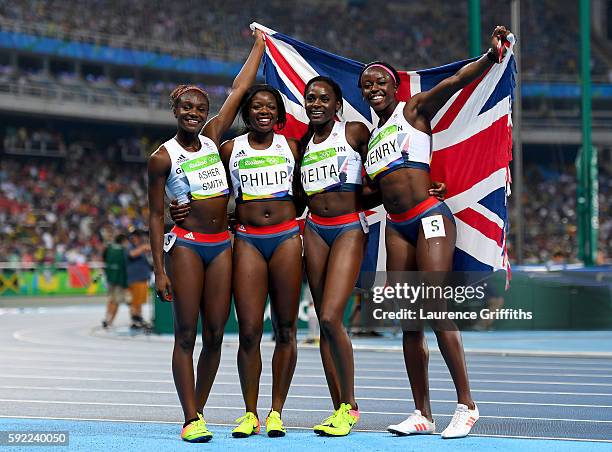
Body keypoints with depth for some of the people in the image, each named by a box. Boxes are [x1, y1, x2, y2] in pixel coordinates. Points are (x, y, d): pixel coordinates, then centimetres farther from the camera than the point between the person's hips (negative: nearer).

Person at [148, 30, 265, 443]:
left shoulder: (212, 137, 8)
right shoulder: (163, 157, -3)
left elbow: (239, 89, 14)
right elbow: (156, 215, -3)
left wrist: (259, 44, 19)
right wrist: (160, 270, -9)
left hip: (222, 245, 5)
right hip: (186, 245, -5)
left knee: (215, 335, 3)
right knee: (186, 335, -6)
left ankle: (199, 410, 12)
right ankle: (191, 420, -6)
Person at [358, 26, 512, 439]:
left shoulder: (414, 110, 4)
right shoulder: (370, 134, 20)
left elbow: (458, 80, -12)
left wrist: (491, 56, -27)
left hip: (429, 218, -6)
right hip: (396, 227, 6)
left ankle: (467, 405, -5)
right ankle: (423, 414, 8)